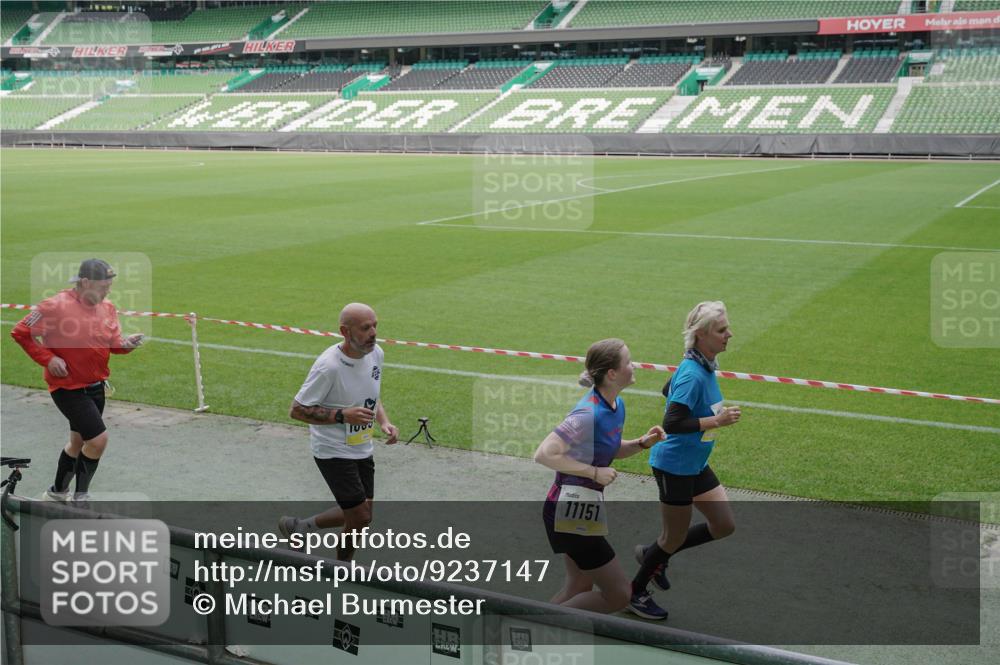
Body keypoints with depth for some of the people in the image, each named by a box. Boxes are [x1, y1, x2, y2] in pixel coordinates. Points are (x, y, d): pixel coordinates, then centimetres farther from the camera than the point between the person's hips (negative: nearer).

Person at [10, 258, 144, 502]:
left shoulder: (107, 308, 0)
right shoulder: (56, 306, -20)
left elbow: (113, 343, 7)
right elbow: (20, 333, -12)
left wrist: (126, 344, -16)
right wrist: (48, 359, -17)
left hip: (95, 387, 7)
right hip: (68, 388, -7)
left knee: (78, 442, 20)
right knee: (98, 439, -13)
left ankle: (56, 493, 41)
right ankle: (80, 498, 7)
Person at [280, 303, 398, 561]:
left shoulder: (376, 353, -3)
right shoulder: (328, 366, -25)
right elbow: (296, 410, -20)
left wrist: (384, 421, -3)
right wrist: (342, 415, -29)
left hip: (362, 449, 8)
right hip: (333, 450, -8)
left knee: (361, 516, 15)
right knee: (360, 517, -7)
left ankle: (297, 526, 36)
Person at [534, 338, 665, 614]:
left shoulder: (616, 405, 4)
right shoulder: (589, 414, -24)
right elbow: (544, 454, -28)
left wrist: (642, 443, 2)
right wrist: (594, 472, -23)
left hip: (583, 509, 9)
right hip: (570, 512, -9)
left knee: (578, 590, 21)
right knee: (618, 595, 0)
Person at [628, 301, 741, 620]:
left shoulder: (704, 366, 3)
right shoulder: (693, 375, -26)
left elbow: (668, 390, 20)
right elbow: (671, 423, -31)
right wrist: (716, 420, -27)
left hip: (695, 465, 9)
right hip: (674, 465, -9)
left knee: (724, 526, 12)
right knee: (675, 537, 6)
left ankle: (654, 554, 28)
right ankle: (636, 592, 30)